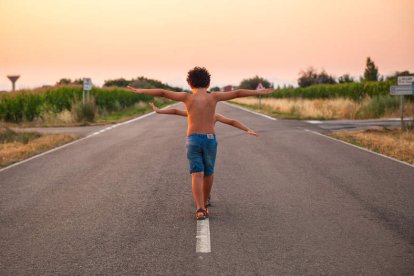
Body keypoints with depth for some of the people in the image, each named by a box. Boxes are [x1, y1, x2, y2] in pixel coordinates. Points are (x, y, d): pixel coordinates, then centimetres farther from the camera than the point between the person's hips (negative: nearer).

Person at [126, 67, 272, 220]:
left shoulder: (187, 97, 1)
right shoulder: (213, 96, 4)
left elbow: (162, 92, -1)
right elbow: (237, 93, 11)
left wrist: (140, 91, 5)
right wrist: (258, 92, 20)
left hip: (193, 140, -1)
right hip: (210, 140, 1)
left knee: (197, 175, -6)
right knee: (208, 173, 20)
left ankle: (201, 209, -22)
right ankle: (204, 203, 35)